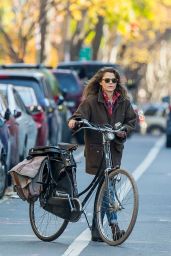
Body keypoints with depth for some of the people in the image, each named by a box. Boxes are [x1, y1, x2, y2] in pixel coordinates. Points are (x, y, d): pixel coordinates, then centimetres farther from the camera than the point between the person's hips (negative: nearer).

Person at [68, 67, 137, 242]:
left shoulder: (123, 102, 10)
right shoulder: (91, 101, -2)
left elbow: (132, 120, 14)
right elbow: (80, 114, -13)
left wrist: (124, 130, -6)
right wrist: (74, 121, -35)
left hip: (115, 148, 4)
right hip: (96, 149, -4)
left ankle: (96, 230, 14)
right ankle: (113, 225, -15)